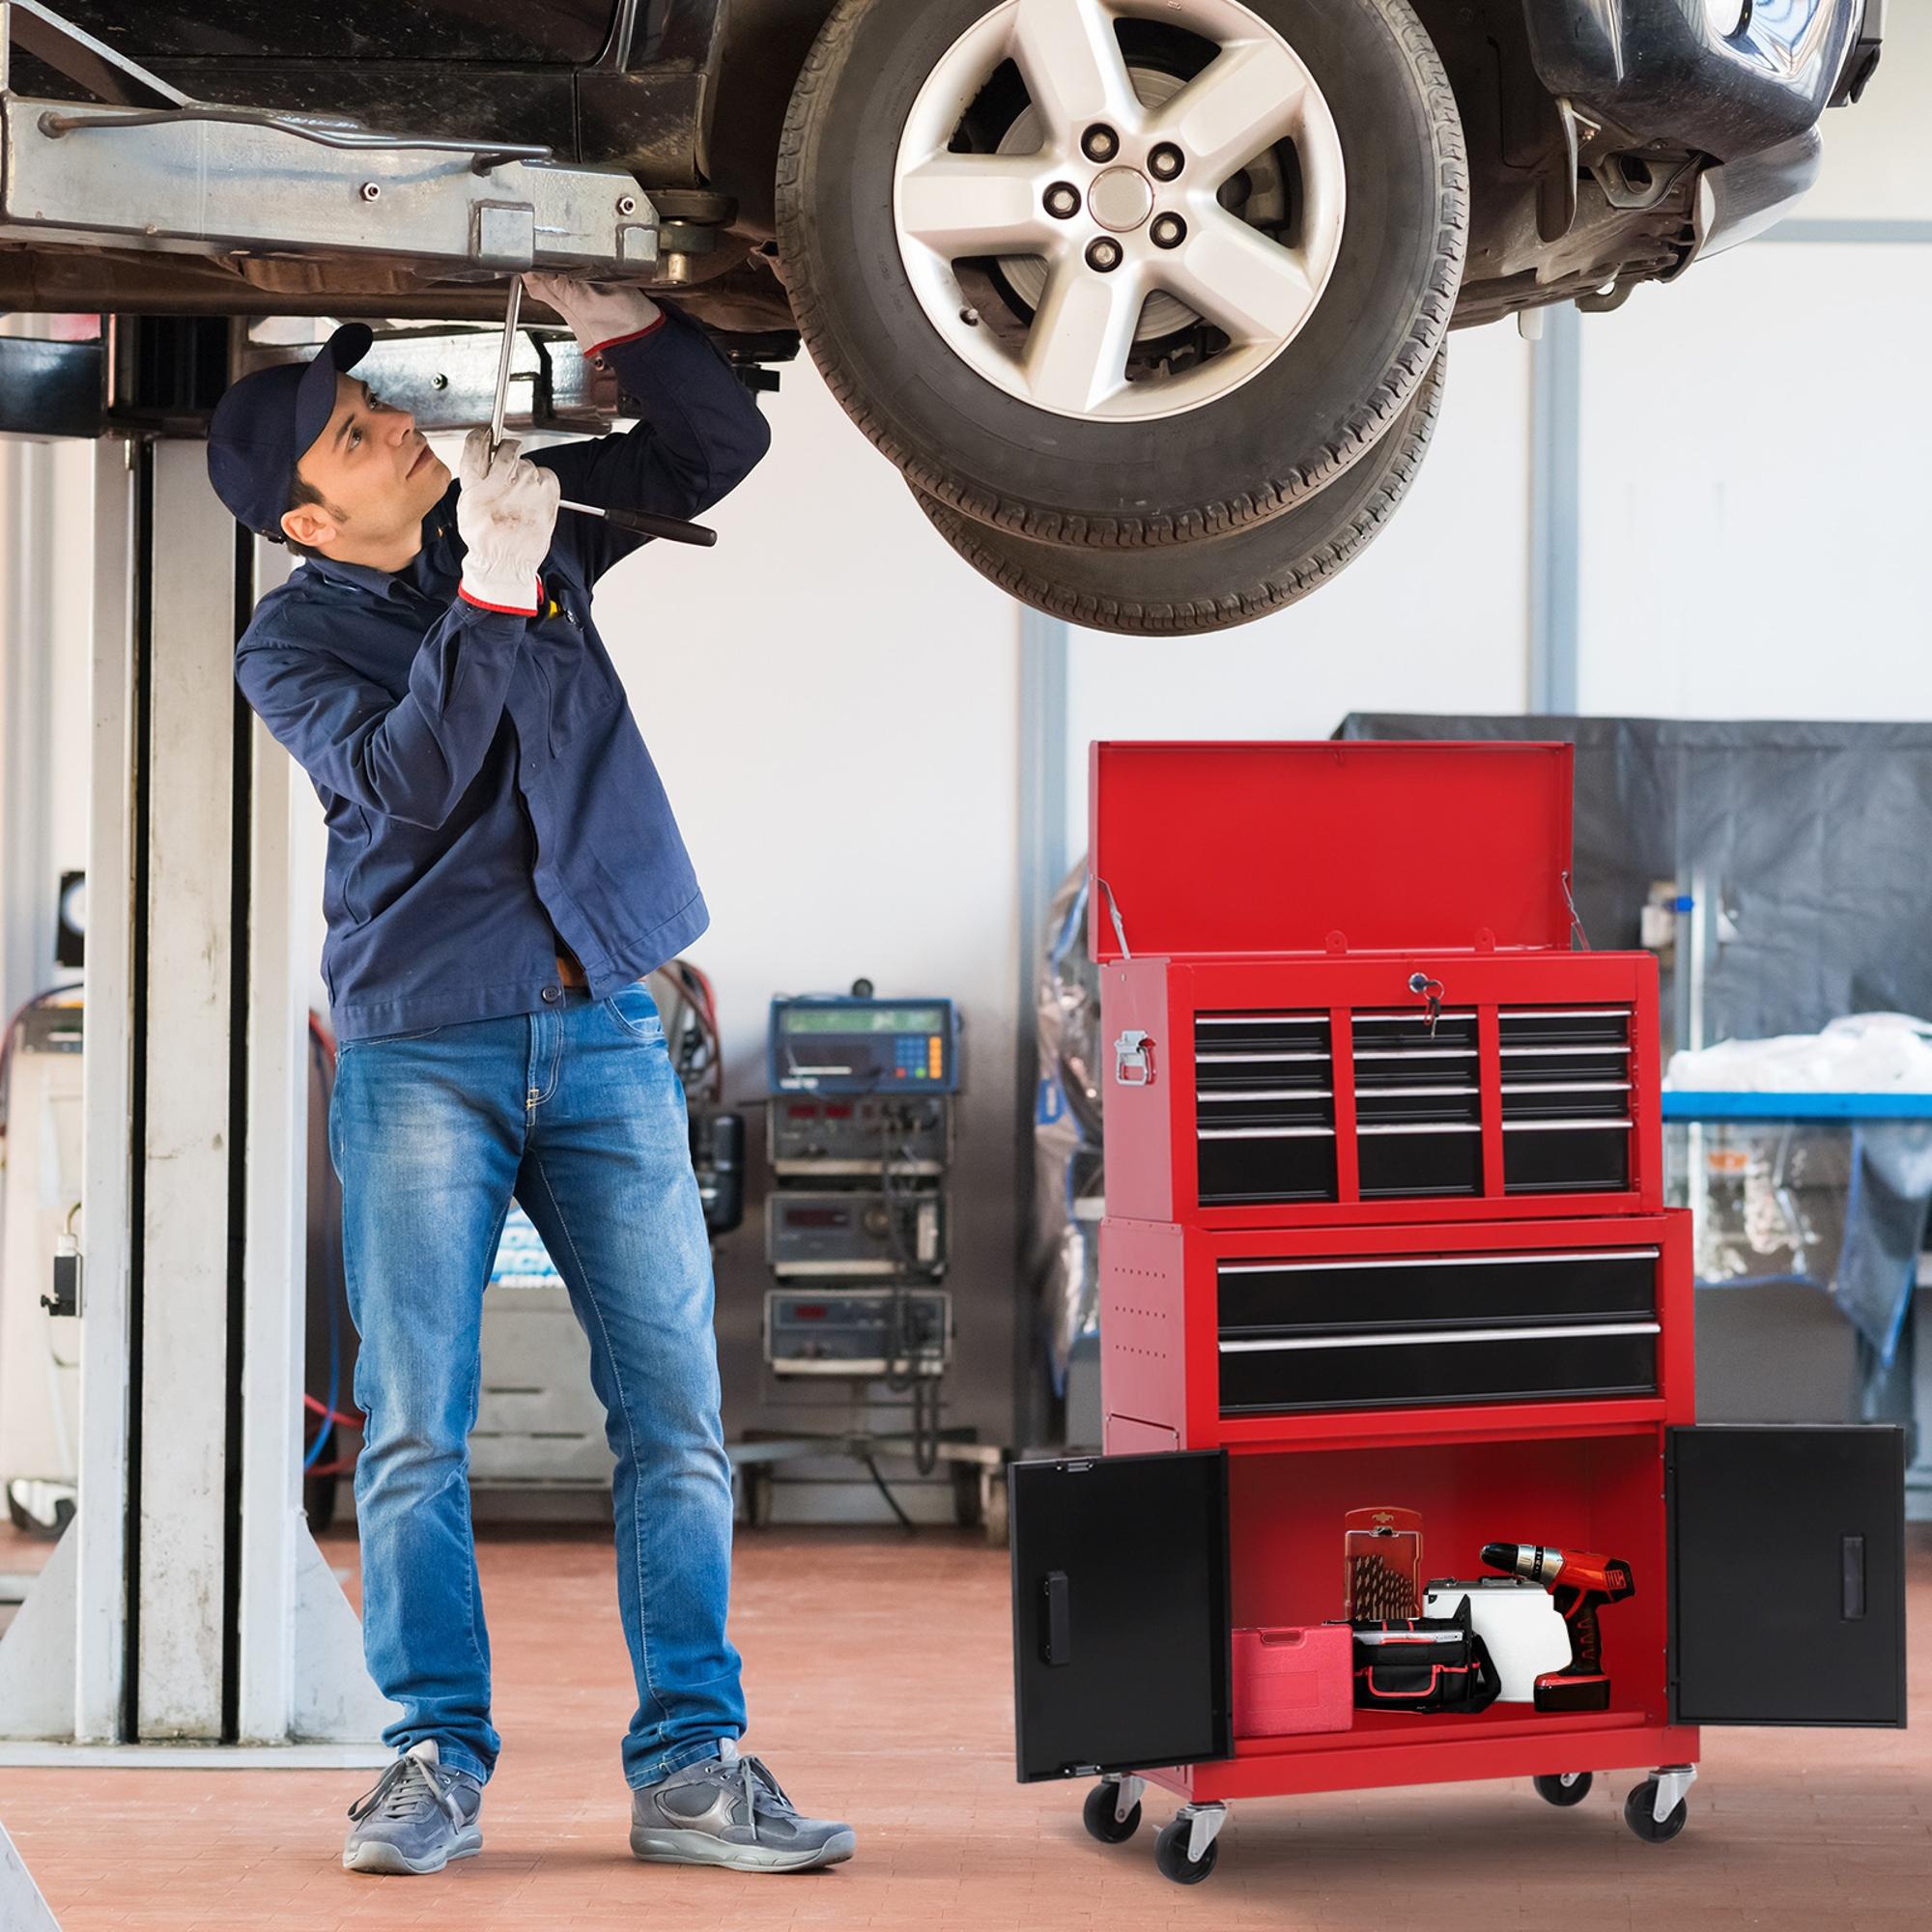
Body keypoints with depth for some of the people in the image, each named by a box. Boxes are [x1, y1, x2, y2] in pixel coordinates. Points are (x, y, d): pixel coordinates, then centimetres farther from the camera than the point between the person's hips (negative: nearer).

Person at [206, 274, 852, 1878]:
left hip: (606, 1033, 3)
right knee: (415, 1430, -4)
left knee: (676, 1413, -2)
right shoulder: (292, 645, 1)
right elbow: (407, 780, -17)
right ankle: (441, 1762, 6)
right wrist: (491, 594, -25)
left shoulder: (524, 513, 11)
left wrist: (615, 322, -4)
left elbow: (720, 445, 13)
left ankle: (692, 1763, 2)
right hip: (424, 1047, -2)